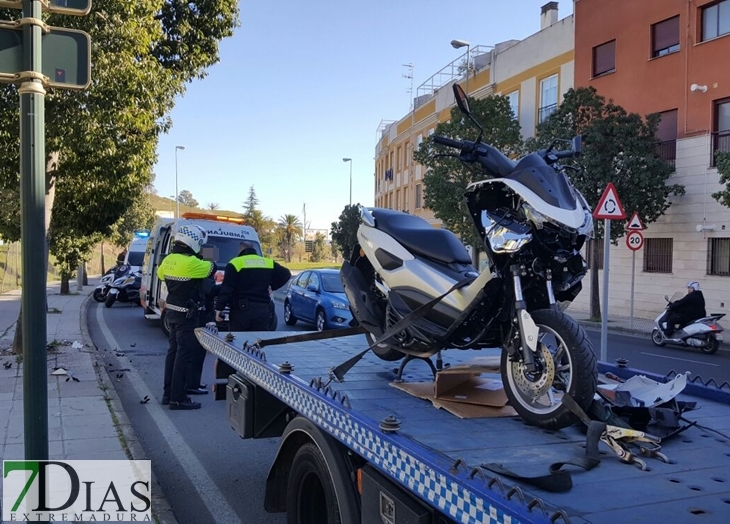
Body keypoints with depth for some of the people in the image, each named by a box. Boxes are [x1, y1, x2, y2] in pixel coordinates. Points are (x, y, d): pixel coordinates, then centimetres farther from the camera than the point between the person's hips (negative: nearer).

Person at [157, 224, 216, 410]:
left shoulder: (168, 260, 4)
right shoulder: (191, 263, -22)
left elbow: (160, 273, 22)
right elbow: (211, 268, -8)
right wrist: (211, 262, 12)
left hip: (173, 310, 9)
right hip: (187, 314, -9)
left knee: (174, 350, 17)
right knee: (185, 353, -4)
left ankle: (168, 393, 25)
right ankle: (178, 398, -1)